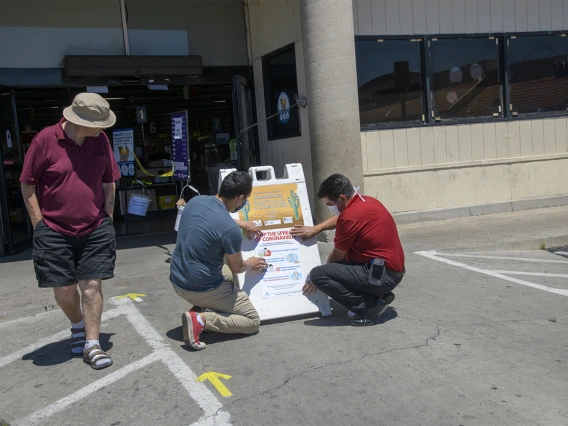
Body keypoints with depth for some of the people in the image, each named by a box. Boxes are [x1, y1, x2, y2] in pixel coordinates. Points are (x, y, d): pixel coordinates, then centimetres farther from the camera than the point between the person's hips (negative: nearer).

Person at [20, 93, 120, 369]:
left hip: (95, 230, 2)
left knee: (92, 285, -1)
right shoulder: (46, 139, -10)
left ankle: (92, 344, 9)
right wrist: (39, 225, -6)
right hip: (55, 231, -2)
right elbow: (27, 184, -4)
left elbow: (109, 182, 10)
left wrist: (108, 219, 5)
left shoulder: (100, 140, 0)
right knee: (64, 288, 5)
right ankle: (78, 326, 35)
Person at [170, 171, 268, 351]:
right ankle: (202, 319, -10)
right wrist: (251, 264, 16)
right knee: (253, 321, 8)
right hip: (202, 288, -8)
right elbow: (237, 267, -6)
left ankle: (199, 307, 13)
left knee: (228, 274, 33)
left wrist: (243, 225, 29)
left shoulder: (196, 200, -4)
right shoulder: (231, 230, -25)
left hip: (176, 280, 8)